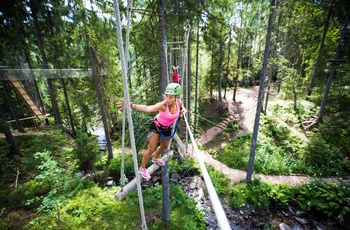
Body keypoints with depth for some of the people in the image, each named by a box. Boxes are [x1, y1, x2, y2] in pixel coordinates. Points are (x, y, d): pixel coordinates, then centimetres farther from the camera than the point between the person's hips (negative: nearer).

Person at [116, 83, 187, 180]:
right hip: (156, 126, -5)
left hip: (167, 128, 6)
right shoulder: (162, 105, -38)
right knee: (151, 149, -3)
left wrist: (183, 109, -17)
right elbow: (147, 108, -58)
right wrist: (131, 105, -75)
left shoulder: (179, 102, -23)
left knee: (164, 146, 25)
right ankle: (142, 168, 25)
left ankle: (155, 158, 57)